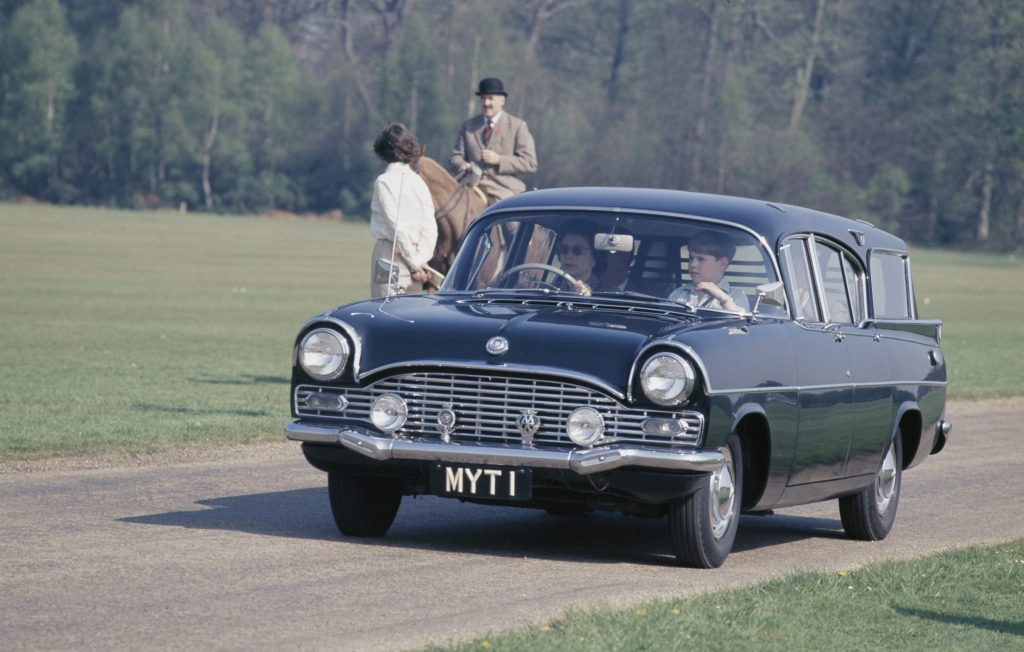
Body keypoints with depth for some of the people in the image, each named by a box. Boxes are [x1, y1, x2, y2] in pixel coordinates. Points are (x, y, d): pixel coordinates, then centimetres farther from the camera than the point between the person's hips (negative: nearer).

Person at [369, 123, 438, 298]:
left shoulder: (384, 182, -9)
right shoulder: (418, 182, 9)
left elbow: (396, 226, -15)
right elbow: (430, 227, 3)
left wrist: (415, 262, -12)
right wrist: (420, 259, -2)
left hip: (389, 253, -6)